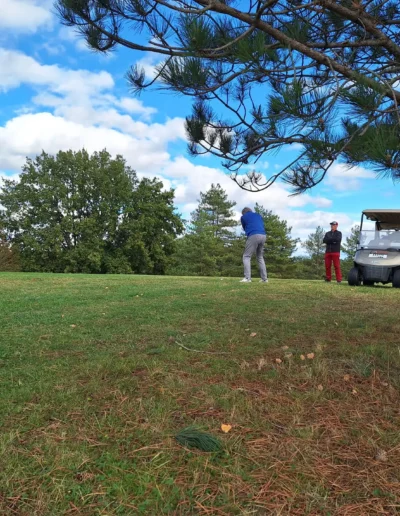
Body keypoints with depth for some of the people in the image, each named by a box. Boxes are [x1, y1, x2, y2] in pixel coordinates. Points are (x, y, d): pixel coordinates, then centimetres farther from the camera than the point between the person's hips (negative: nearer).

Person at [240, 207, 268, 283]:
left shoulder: (243, 217, 17)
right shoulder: (258, 215, 28)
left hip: (253, 236, -5)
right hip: (263, 236, 5)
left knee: (246, 256, -1)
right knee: (260, 257, 16)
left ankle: (247, 278, -15)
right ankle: (264, 278, 10)